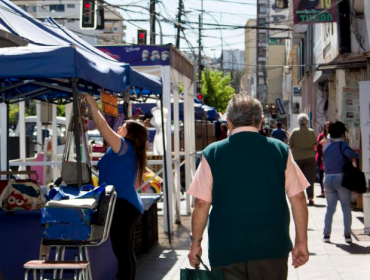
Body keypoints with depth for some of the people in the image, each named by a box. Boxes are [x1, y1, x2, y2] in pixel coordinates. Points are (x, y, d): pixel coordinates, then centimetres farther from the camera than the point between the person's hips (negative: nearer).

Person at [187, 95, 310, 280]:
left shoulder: (212, 153, -2)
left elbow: (201, 203, -4)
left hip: (226, 249, -1)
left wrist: (196, 242, 6)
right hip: (271, 248, 1)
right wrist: (301, 242, 7)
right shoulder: (280, 150, 1)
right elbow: (298, 198, 0)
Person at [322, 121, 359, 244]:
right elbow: (349, 153, -27)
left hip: (328, 178, 5)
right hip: (341, 178, -5)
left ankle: (326, 234, 8)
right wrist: (357, 155, -9)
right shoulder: (342, 144, -7)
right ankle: (347, 234, 1)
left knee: (330, 207, 12)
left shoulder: (326, 146, 10)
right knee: (346, 207, 4)